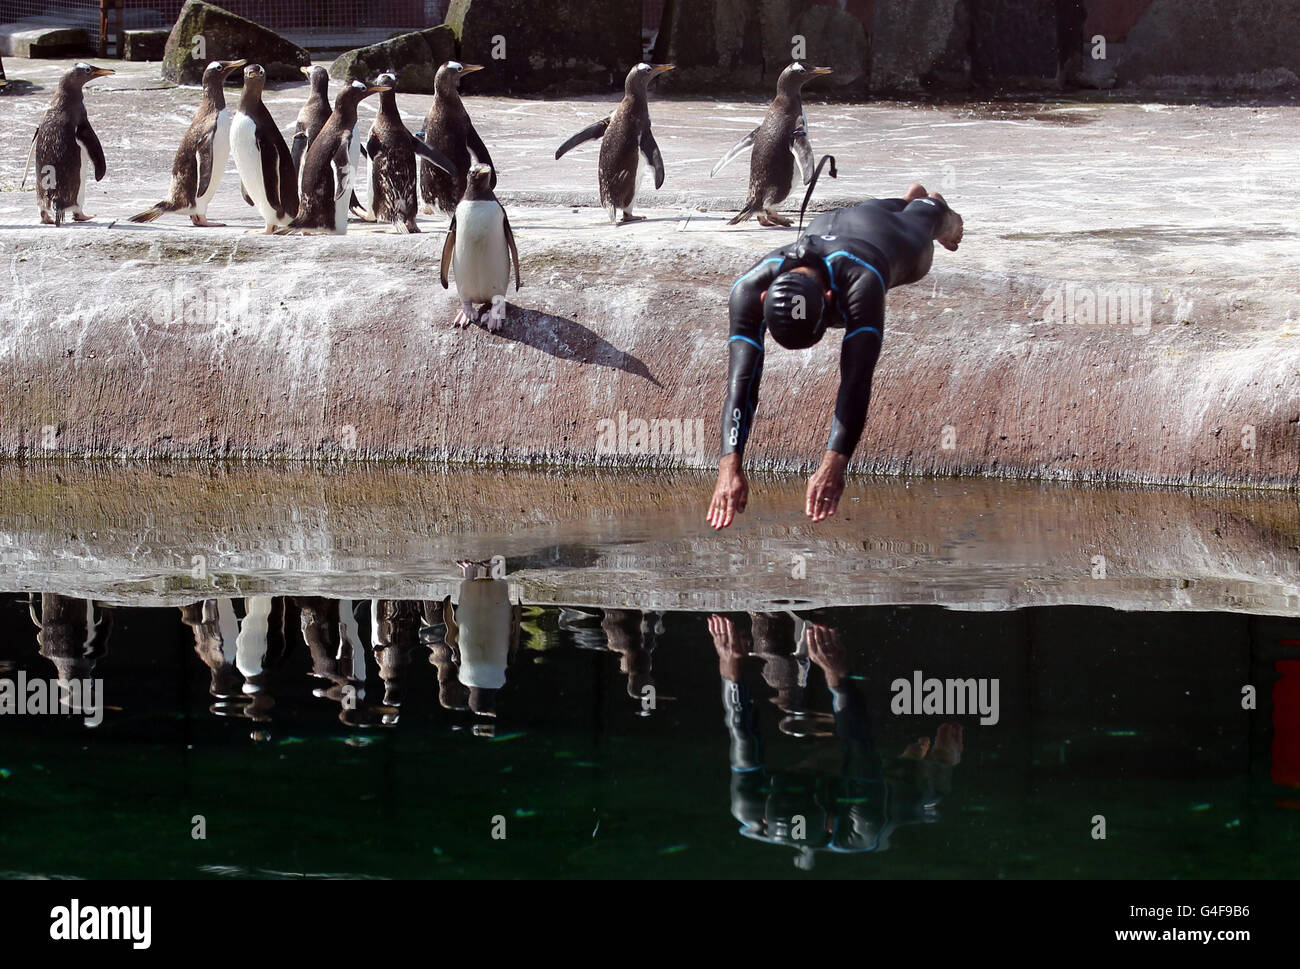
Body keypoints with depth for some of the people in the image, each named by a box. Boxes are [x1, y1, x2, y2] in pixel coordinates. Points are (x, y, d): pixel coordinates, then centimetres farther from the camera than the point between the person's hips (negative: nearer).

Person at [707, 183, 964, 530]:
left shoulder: (860, 283, -56)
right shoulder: (750, 289, -49)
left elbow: (857, 378, -63)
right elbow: (742, 379, -55)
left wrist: (834, 465, -74)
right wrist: (730, 466, -69)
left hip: (886, 238, -2)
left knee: (919, 222, 37)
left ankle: (931, 203, 73)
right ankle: (913, 197, 74)